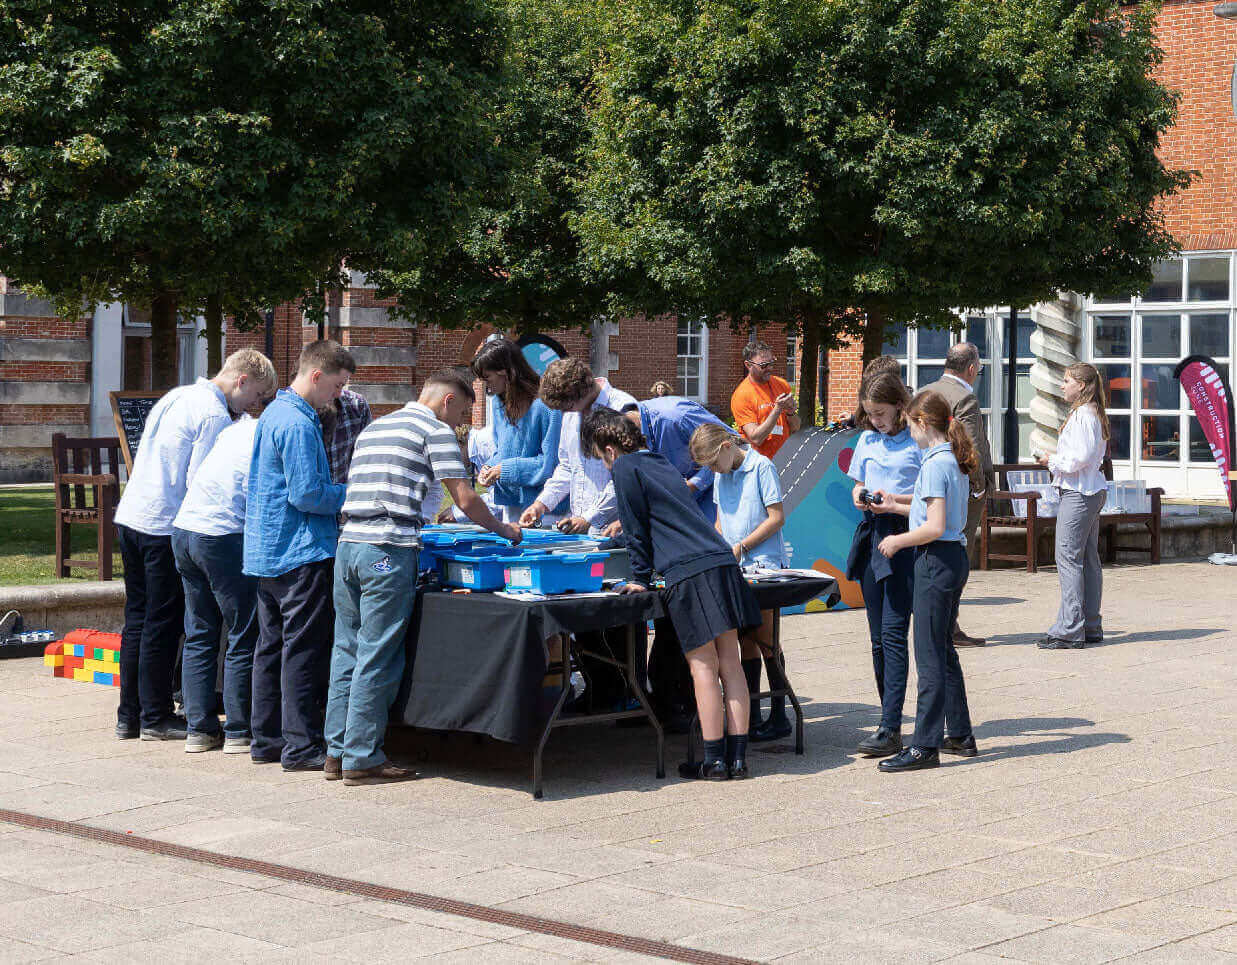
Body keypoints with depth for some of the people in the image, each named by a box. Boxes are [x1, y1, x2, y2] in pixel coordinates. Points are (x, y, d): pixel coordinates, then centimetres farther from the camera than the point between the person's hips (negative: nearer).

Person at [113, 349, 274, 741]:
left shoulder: (176, 396, 16)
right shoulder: (215, 415, -12)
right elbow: (199, 482, -16)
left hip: (130, 516, 9)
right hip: (165, 526, -9)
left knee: (137, 620, 13)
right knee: (163, 625, 0)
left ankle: (129, 716, 18)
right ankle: (156, 719, 6)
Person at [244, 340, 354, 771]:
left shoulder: (276, 412, 15)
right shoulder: (297, 424, -17)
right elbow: (306, 494, -20)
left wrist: (342, 489, 15)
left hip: (265, 551, 10)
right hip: (300, 553, -10)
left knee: (272, 644, 13)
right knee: (304, 648, -4)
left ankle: (266, 739, 19)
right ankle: (301, 745, -1)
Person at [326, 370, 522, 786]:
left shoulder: (373, 427, 25)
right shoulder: (436, 429, 1)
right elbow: (466, 500, -3)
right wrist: (502, 529, 13)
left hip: (348, 544, 8)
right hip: (388, 551, -8)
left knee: (347, 651, 11)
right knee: (377, 659, -4)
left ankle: (337, 752, 15)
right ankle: (363, 759, -1)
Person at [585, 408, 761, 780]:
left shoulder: (625, 467, 2)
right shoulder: (660, 462, 25)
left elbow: (637, 527, 1)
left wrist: (640, 578, 11)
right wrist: (624, 524, 54)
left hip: (689, 574, -8)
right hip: (723, 563, 8)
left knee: (703, 666, -4)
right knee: (729, 663, 6)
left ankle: (714, 761, -2)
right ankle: (737, 756, 8)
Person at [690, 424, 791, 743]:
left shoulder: (761, 467, -9)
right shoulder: (722, 476, 13)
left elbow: (777, 517, -11)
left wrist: (741, 546, -13)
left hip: (765, 564, -7)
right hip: (735, 569, 7)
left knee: (764, 639, -7)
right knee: (745, 640, 7)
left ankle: (779, 717, -1)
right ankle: (752, 716, 13)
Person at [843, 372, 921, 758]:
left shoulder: (919, 442, -6)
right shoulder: (867, 440, 14)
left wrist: (895, 500, -16)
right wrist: (859, 496, 2)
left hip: (905, 538, -7)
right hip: (871, 534, 7)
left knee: (893, 632, -12)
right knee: (878, 635, 8)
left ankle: (890, 729, -15)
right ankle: (890, 722, 15)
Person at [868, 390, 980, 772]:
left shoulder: (934, 464, -17)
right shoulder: (955, 461, 11)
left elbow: (935, 527, -22)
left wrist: (897, 540, -10)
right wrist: (896, 504, 20)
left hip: (936, 560, -10)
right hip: (954, 557, 10)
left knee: (929, 655, -6)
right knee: (944, 650, 17)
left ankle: (925, 746, -4)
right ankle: (961, 735, 24)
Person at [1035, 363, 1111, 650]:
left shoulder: (1083, 415, -15)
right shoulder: (1094, 414, 17)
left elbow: (1081, 457, -21)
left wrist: (1053, 461, -7)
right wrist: (1056, 460, 15)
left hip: (1078, 494, -11)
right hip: (1092, 491, 11)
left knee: (1068, 558, -10)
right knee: (1088, 559, 12)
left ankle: (1069, 630, -11)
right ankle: (1091, 627, 16)